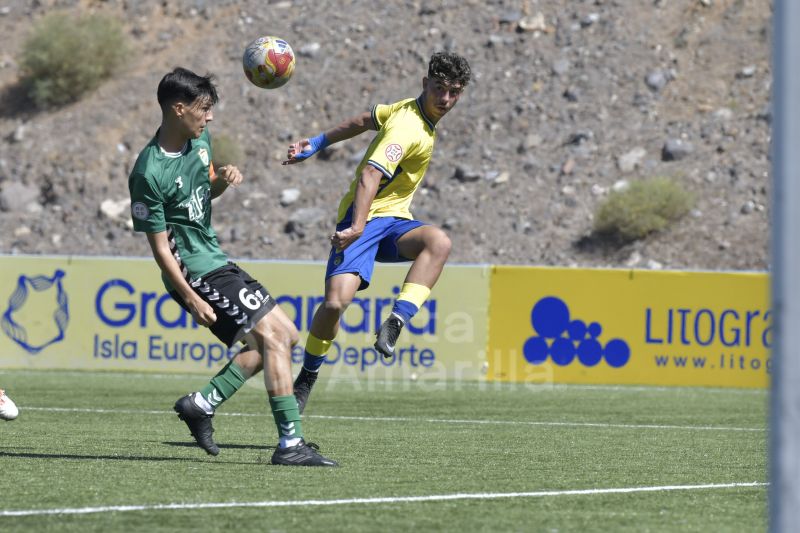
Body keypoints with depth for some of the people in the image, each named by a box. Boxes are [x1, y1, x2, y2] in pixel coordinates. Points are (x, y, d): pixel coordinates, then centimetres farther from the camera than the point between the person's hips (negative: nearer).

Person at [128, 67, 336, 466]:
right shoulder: (149, 174, -21)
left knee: (283, 336, 12)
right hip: (194, 272, -10)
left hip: (215, 261, 10)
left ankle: (202, 404, 10)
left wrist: (223, 180, 0)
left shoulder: (199, 140, 4)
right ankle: (290, 444, -17)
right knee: (273, 336, -15)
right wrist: (192, 300, -20)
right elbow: (159, 246, -17)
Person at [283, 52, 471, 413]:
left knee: (439, 243, -27)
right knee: (336, 301, -21)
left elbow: (364, 120, 23)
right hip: (366, 219, -7)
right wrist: (357, 227, -40)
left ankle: (395, 324, -31)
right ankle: (306, 378, 4)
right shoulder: (409, 129, -19)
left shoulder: (411, 109, 10)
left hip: (393, 220, 7)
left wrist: (318, 142, 29)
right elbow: (370, 175, -30)